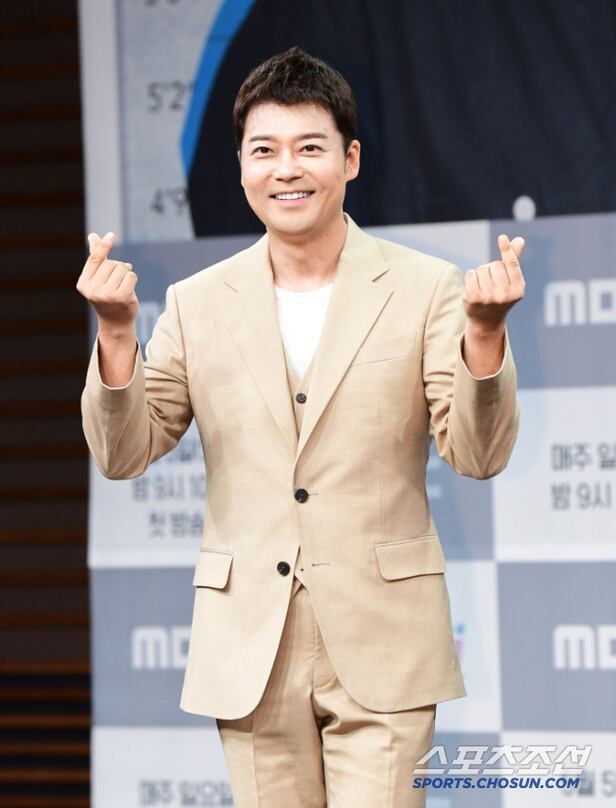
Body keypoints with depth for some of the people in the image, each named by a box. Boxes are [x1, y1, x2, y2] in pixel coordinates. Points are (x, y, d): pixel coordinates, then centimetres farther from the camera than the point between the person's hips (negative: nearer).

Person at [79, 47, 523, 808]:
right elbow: (124, 455, 5)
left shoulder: (426, 289, 0)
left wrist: (484, 331, -22)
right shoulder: (197, 303, 6)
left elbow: (477, 455, -5)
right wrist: (116, 333, -12)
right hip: (250, 650, 2)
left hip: (381, 649, -2)